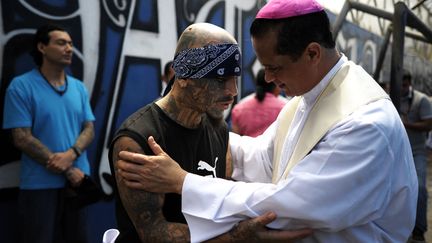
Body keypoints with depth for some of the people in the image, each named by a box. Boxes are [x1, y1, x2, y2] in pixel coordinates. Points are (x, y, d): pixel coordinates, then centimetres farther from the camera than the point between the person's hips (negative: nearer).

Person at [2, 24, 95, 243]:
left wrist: (71, 154, -17)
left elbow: (89, 129, 5)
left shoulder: (79, 87, 8)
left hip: (78, 179, 5)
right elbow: (22, 138, -12)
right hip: (40, 184, -5)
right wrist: (67, 171, -14)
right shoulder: (21, 86, -8)